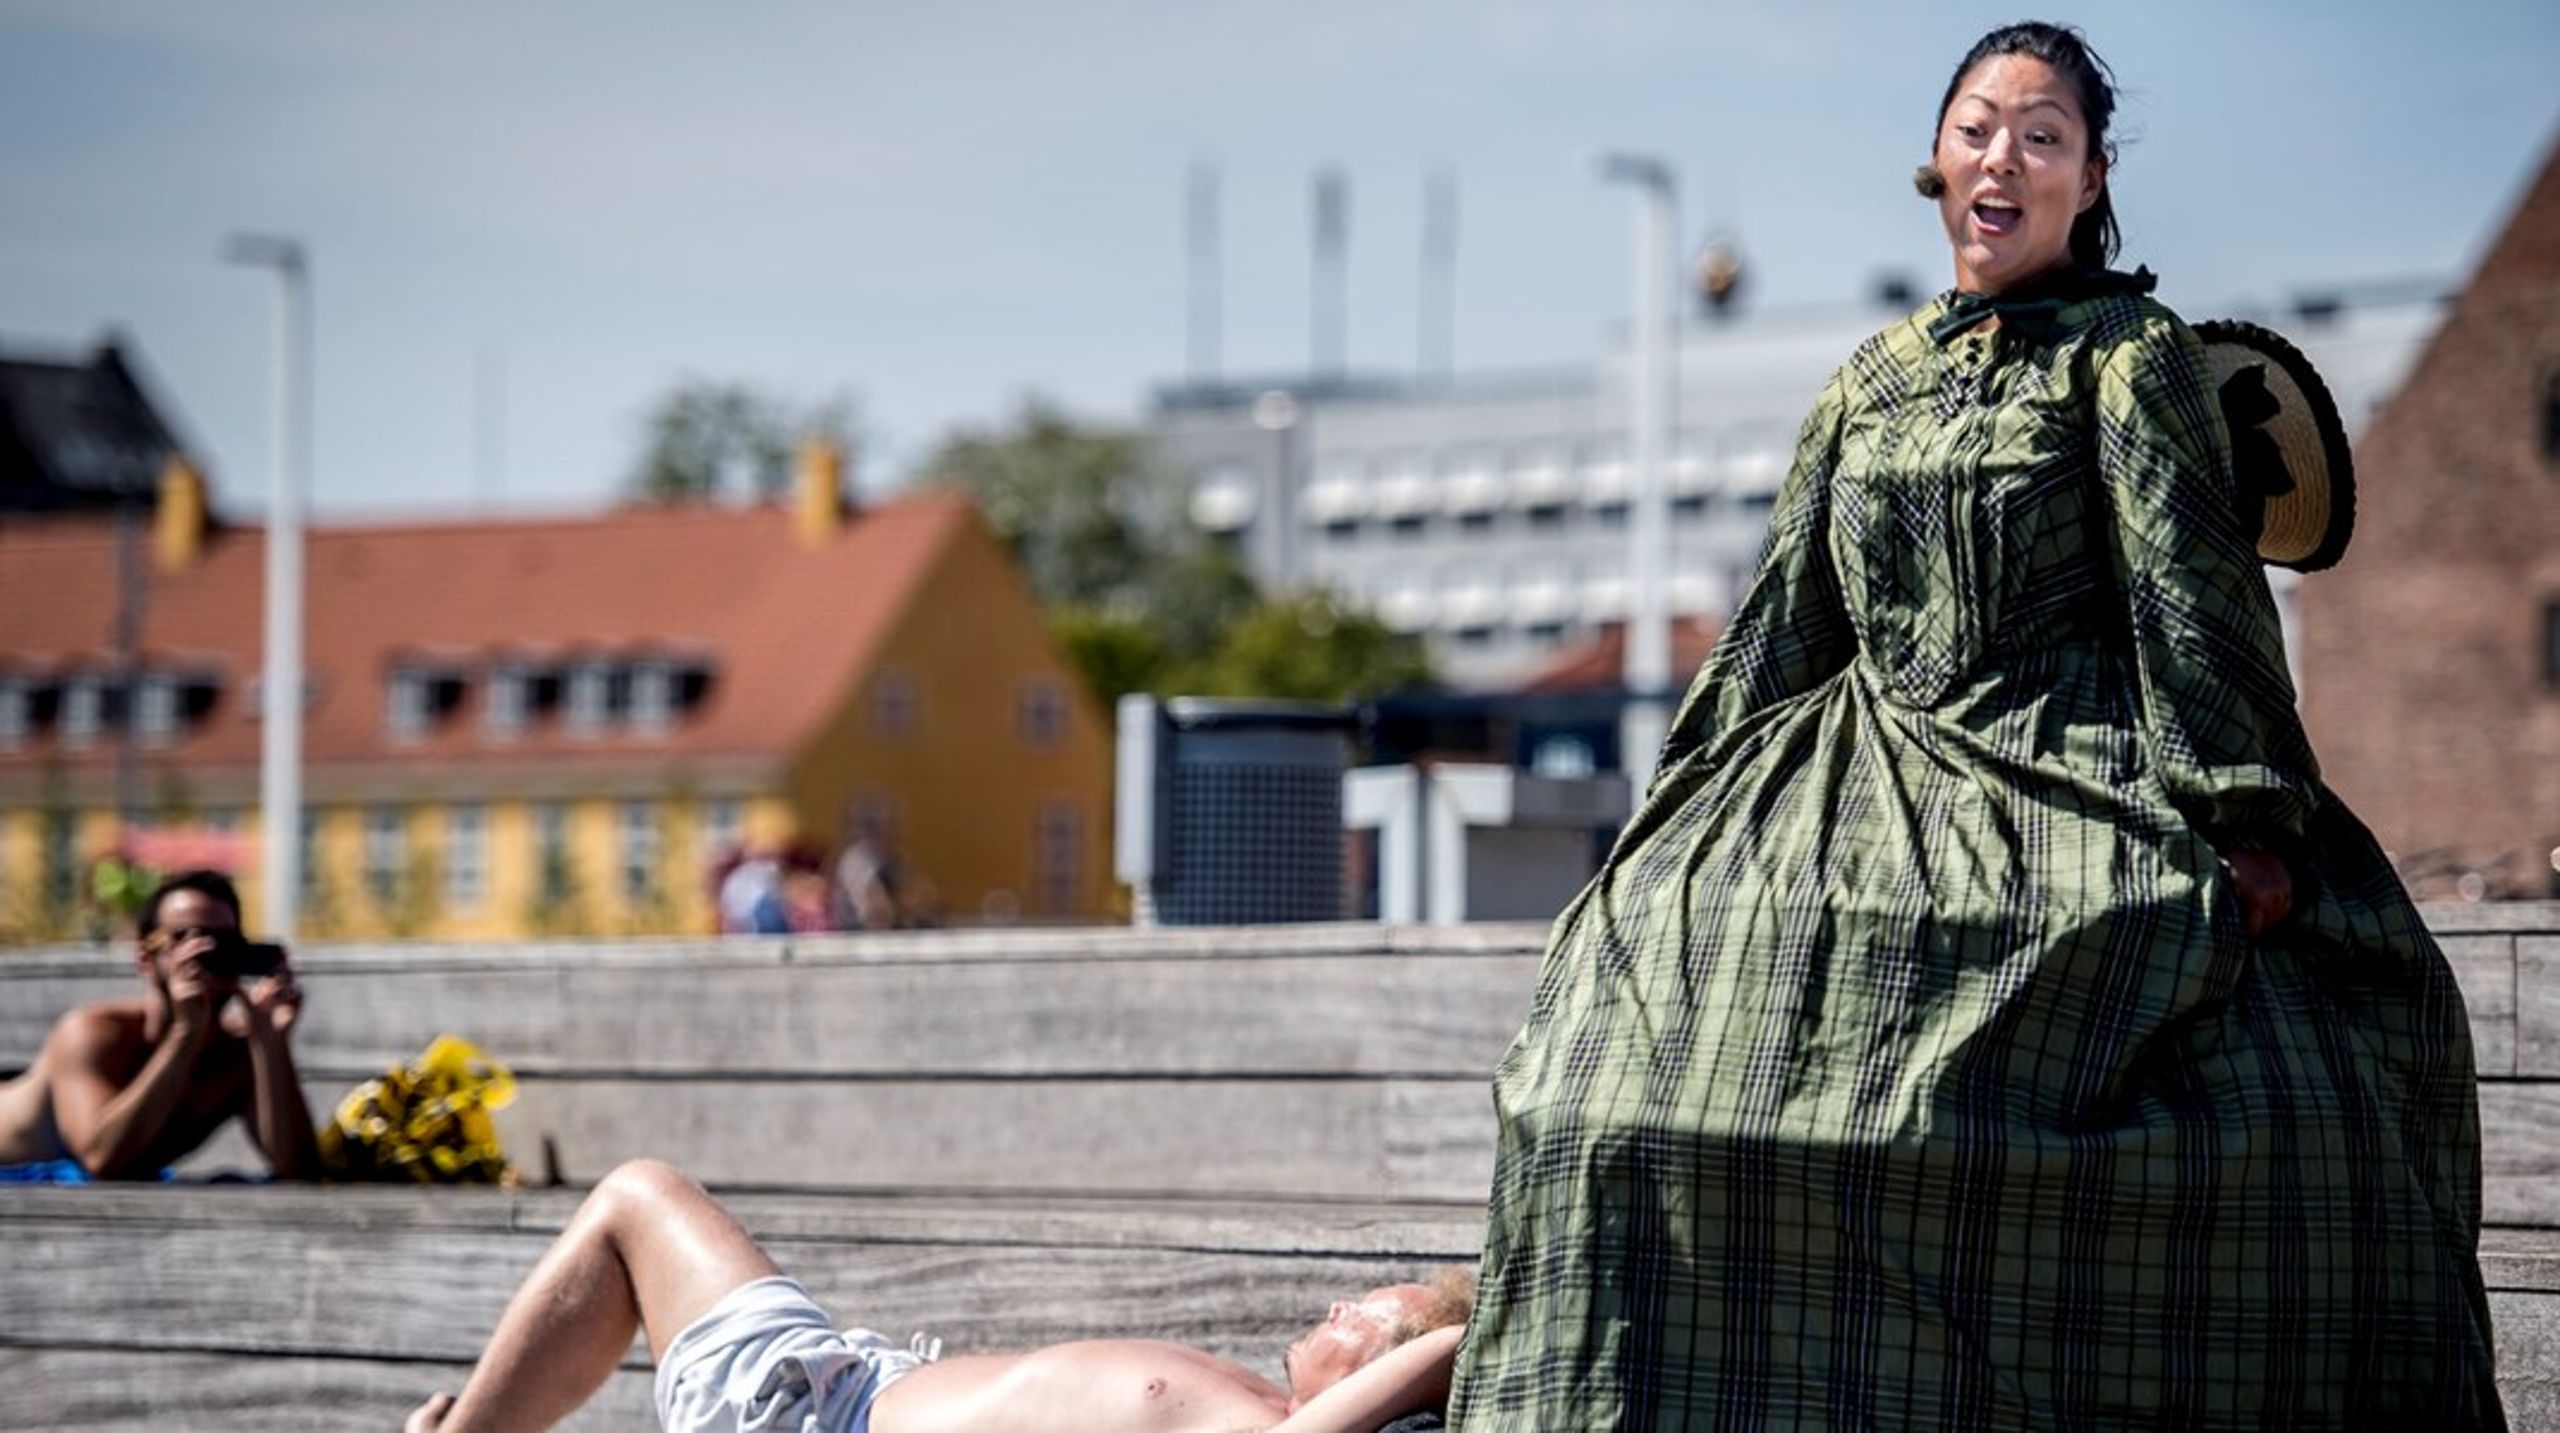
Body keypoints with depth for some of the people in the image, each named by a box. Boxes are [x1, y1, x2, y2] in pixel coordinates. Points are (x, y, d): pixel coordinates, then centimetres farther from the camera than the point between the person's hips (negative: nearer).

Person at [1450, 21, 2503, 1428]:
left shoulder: (2128, 352, 4)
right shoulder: (1871, 380, 17)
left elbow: (2191, 591, -5)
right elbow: (1780, 621, 21)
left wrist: (2239, 824, -15)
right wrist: (1687, 824, 18)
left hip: (2071, 800, -4)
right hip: (1873, 793, 4)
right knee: (1637, 1014, -13)